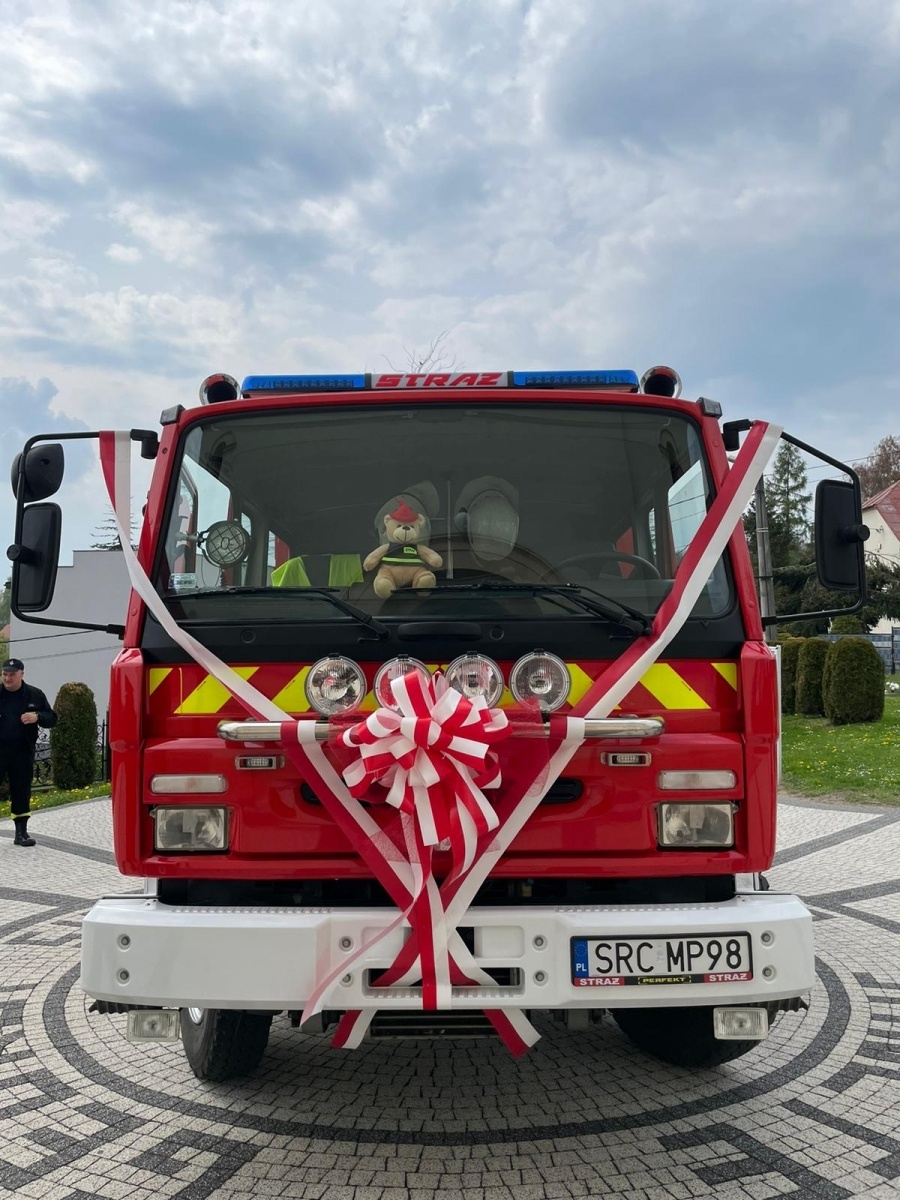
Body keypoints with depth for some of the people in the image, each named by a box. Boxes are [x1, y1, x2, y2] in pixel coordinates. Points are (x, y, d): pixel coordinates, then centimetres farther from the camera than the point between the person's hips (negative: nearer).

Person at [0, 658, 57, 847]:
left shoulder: (35, 695, 5)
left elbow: (52, 719, 8)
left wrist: (37, 717, -12)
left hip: (22, 753, 1)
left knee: (21, 791, 7)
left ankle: (21, 832, 15)